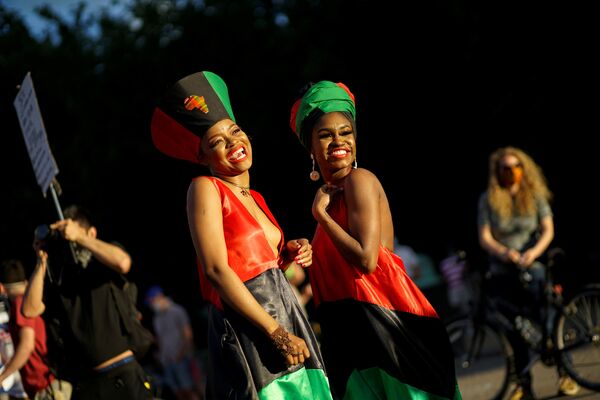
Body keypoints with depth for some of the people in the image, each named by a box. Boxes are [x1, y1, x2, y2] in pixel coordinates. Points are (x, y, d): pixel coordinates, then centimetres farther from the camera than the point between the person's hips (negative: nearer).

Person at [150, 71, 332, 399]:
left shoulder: (255, 197, 18)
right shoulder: (205, 188, -5)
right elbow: (216, 269, -16)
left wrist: (289, 256, 3)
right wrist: (278, 333, -18)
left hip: (286, 315, 7)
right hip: (248, 335, -7)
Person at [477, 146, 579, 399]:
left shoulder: (535, 196, 4)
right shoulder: (488, 200, 2)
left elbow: (548, 230, -4)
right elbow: (484, 238, -5)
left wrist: (534, 251, -24)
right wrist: (504, 252, -24)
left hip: (532, 268, -1)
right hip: (502, 272, 1)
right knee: (513, 330, 3)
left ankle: (565, 374, -1)